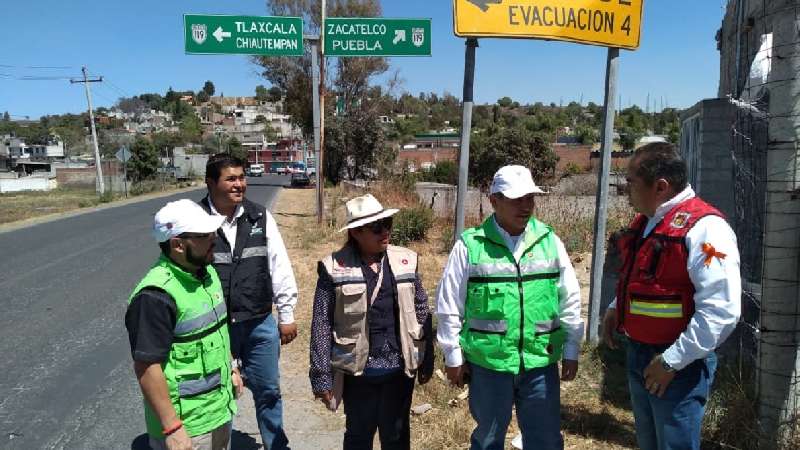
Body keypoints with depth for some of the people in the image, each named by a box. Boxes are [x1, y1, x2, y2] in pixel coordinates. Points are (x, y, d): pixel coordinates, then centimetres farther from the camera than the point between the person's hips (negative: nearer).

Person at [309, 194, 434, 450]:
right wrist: (321, 376, -8)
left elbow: (422, 313, 5)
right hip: (358, 372, -2)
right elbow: (322, 325, -9)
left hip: (400, 370, 2)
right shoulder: (335, 268, -10)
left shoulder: (406, 261, -1)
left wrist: (427, 361, 7)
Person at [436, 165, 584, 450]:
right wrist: (453, 357, 0)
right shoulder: (470, 245, -8)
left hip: (541, 363, 2)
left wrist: (571, 350, 7)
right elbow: (449, 306, -3)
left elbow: (570, 301, 6)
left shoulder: (549, 241, 1)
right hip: (487, 363, -2)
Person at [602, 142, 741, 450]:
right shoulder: (646, 221, 8)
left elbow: (720, 312, -26)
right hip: (638, 355, 9)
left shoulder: (703, 227, -21)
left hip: (677, 367, -9)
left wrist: (672, 362, -23)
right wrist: (616, 309, 7)